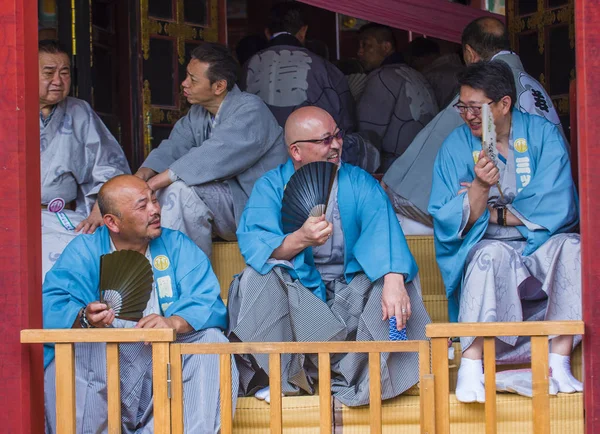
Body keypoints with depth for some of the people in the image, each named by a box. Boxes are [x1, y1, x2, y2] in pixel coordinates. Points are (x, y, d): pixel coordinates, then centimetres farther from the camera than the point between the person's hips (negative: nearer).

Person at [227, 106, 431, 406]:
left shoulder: (359, 183, 2)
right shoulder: (271, 186, 0)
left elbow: (383, 230, -18)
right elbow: (253, 244, -17)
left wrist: (393, 280, -38)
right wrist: (299, 240, -38)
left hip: (349, 293, 1)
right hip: (296, 297, -1)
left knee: (394, 277, -24)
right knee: (257, 277, -27)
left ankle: (352, 381, -19)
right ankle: (281, 378, -16)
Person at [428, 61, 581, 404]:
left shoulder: (544, 135, -2)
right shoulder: (456, 146, -1)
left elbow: (557, 208, -12)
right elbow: (450, 224, -9)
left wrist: (492, 212, -8)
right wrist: (480, 188, -26)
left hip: (538, 248, 1)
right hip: (482, 250, -1)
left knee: (571, 247, -30)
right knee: (491, 253, -34)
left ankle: (559, 362, -28)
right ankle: (471, 365, -34)